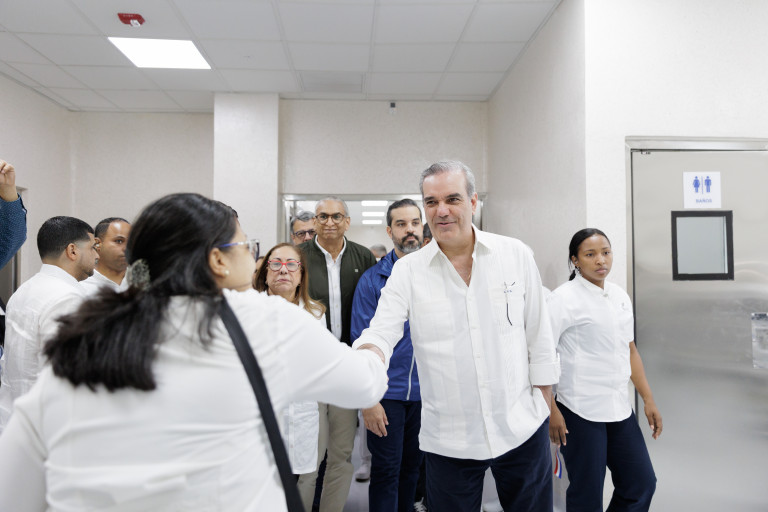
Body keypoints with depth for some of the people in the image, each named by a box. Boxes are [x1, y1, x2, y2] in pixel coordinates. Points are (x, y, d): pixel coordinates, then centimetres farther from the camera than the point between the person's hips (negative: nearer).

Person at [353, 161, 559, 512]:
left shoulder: (516, 255, -2)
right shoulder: (407, 271, -5)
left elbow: (539, 338, 3)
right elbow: (380, 334, -12)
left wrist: (545, 407, 5)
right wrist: (368, 354, -35)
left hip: (523, 430, 1)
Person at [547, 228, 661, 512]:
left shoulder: (620, 296, 10)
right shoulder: (564, 298, -12)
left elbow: (629, 350, 17)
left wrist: (648, 400, 15)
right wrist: (551, 411, -18)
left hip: (620, 410, 7)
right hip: (581, 413, -7)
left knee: (642, 485, 14)